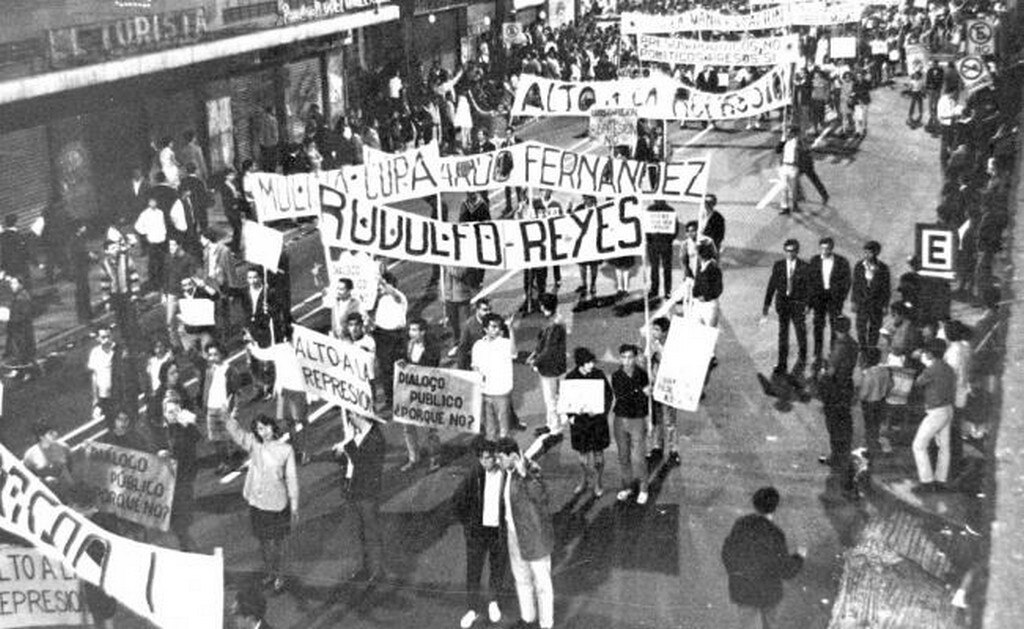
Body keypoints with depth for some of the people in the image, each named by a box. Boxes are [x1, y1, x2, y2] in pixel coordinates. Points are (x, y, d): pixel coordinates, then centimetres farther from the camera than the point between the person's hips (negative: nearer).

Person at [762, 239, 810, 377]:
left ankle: (801, 361, 28)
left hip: (798, 303, -2)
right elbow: (772, 286, 1)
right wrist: (766, 305, -2)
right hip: (782, 302, 2)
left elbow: (808, 287, -4)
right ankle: (782, 363, 15)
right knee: (783, 333, 6)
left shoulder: (804, 267, -7)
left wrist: (808, 305, -11)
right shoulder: (778, 266, -1)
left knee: (801, 333, 9)